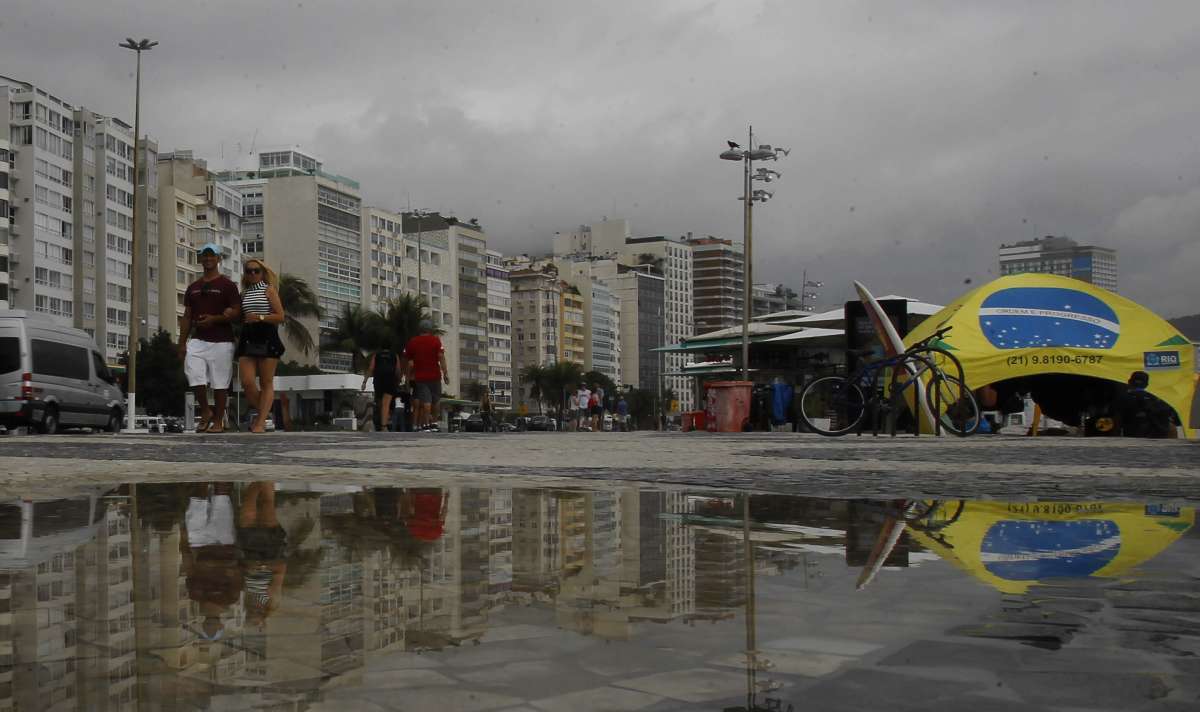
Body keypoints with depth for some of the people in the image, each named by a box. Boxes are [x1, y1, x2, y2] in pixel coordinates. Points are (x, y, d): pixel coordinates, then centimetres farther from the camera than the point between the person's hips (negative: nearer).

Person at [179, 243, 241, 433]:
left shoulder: (227, 285, 1)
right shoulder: (193, 287, 17)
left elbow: (236, 311, -6)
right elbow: (187, 316, 18)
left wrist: (214, 319, -20)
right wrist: (182, 343, 11)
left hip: (221, 341, -4)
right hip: (197, 340, 4)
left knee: (219, 383, -2)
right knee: (194, 377, -11)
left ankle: (218, 420, 8)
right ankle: (205, 413, 9)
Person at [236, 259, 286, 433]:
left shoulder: (269, 290, 3)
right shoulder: (243, 294, 16)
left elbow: (280, 317, -4)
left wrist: (260, 317, -14)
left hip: (267, 339, -4)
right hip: (247, 340, 4)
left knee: (266, 383, -1)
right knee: (247, 382, -8)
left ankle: (260, 422, -1)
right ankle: (262, 413, 12)